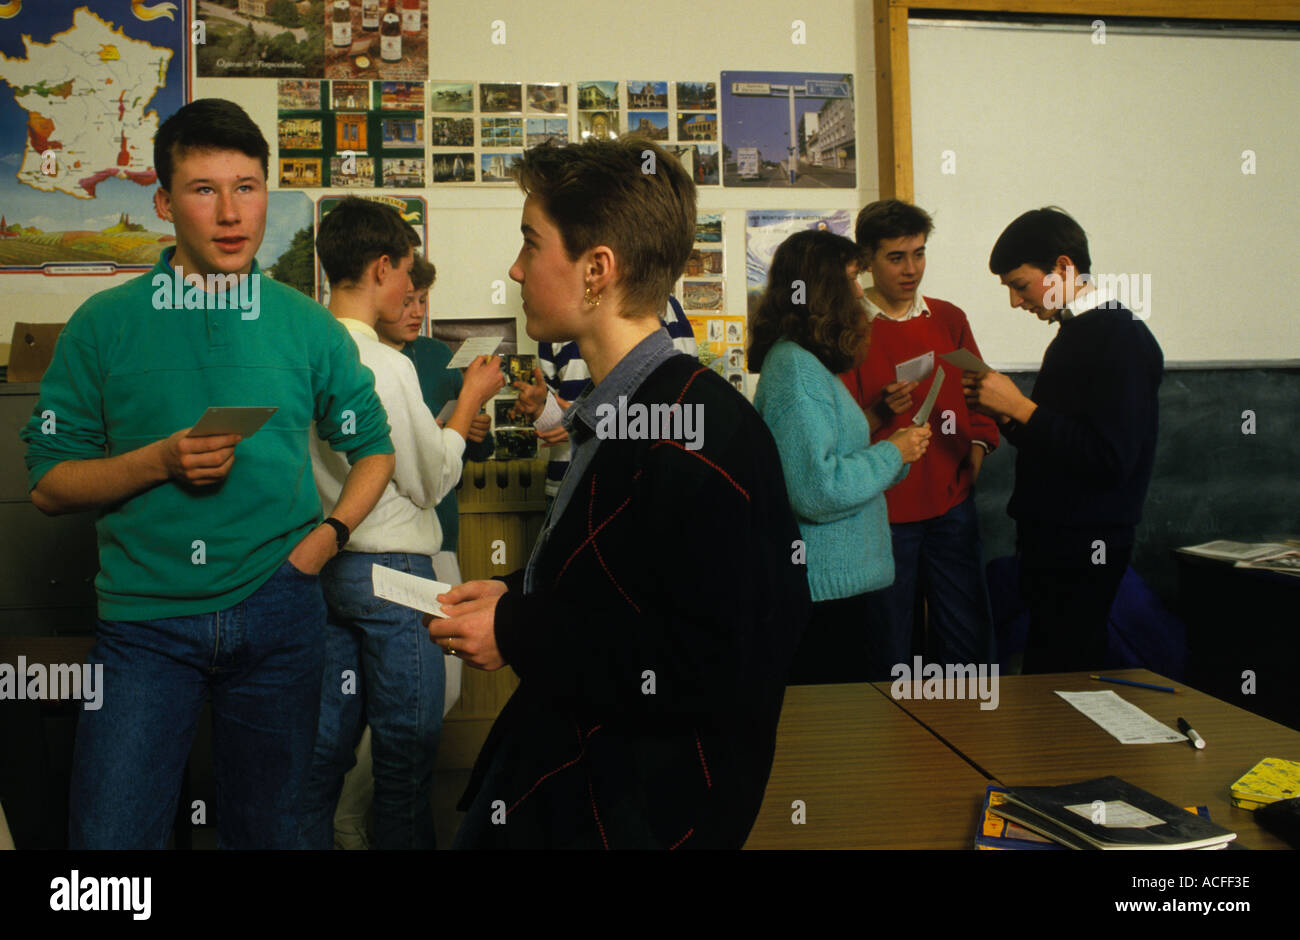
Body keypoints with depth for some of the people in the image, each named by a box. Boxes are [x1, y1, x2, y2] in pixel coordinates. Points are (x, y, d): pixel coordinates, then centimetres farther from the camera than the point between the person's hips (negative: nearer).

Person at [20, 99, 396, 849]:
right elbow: (50, 484, 1)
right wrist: (160, 461, -16)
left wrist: (323, 541, -3)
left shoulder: (310, 327, 2)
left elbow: (374, 449, 12)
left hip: (277, 611, 2)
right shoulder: (105, 325, -1)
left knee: (266, 829, 15)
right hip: (145, 617, -1)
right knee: (110, 835, -1)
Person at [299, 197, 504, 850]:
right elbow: (429, 483, -10)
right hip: (391, 572, -7)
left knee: (327, 738, 16)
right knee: (406, 746, 7)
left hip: (324, 563, 7)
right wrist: (469, 403, 0)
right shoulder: (386, 365, -19)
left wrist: (441, 427, 20)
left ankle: (310, 837, 26)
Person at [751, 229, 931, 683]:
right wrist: (893, 454, -11)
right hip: (823, 591, -10)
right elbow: (817, 492, -24)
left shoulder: (809, 364, 16)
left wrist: (892, 454, 9)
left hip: (836, 581, 10)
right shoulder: (794, 367, -16)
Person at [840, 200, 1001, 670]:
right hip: (884, 508, -4)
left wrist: (977, 447, 5)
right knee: (889, 644, 4)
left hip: (952, 503, 4)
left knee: (969, 637, 8)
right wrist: (881, 411, -23)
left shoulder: (949, 319, 11)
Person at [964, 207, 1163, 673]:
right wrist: (1006, 412, 2)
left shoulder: (1121, 339, -14)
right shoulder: (1073, 334, 15)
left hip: (1084, 550, -9)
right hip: (1049, 539, 9)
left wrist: (1019, 407, -18)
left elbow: (1109, 459, -23)